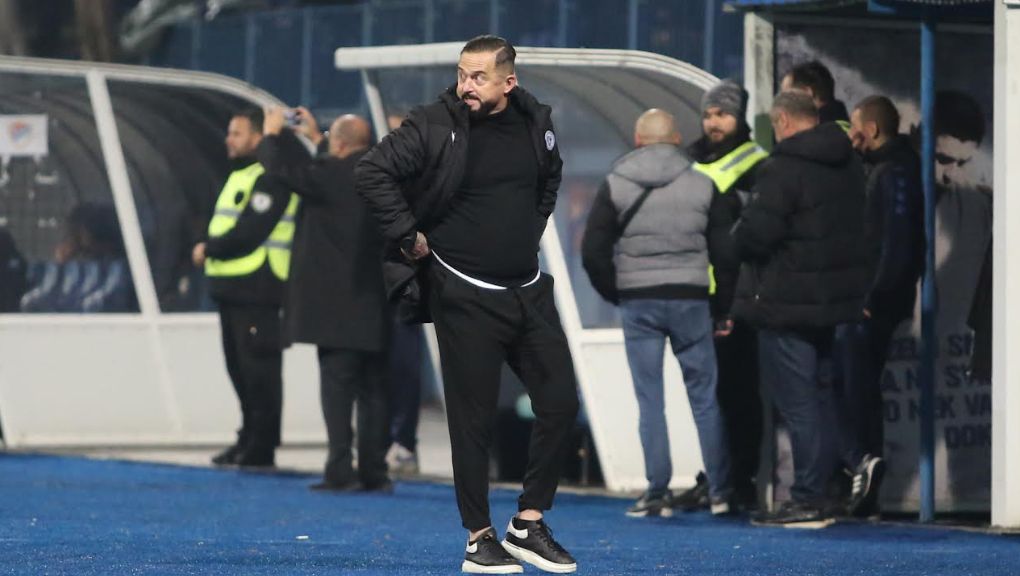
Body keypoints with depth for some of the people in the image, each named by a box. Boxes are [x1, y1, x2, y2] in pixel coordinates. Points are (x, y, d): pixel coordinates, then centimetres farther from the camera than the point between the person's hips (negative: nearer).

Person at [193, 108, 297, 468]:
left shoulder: (269, 179, -13)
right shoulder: (240, 176, 19)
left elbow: (248, 234, -20)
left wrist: (209, 249, -8)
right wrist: (211, 251, 7)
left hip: (257, 293, -10)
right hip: (233, 290, 10)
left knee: (258, 371, -6)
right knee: (239, 369, 14)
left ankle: (261, 448, -3)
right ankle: (249, 440, 22)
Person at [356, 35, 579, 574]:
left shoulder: (535, 122, 4)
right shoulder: (434, 125, -12)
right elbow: (373, 171, -16)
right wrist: (408, 237, -14)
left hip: (528, 289, 5)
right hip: (465, 296, -5)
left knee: (560, 403, 3)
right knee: (474, 419, -1)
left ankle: (528, 524, 15)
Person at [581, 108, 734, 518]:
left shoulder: (615, 186, 0)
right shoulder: (702, 185, 0)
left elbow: (593, 251, -2)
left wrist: (615, 293, 11)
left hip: (638, 303, 0)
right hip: (691, 300, 0)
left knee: (650, 401, 3)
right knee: (705, 397, 6)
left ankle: (657, 493, -1)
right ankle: (720, 492, 7)